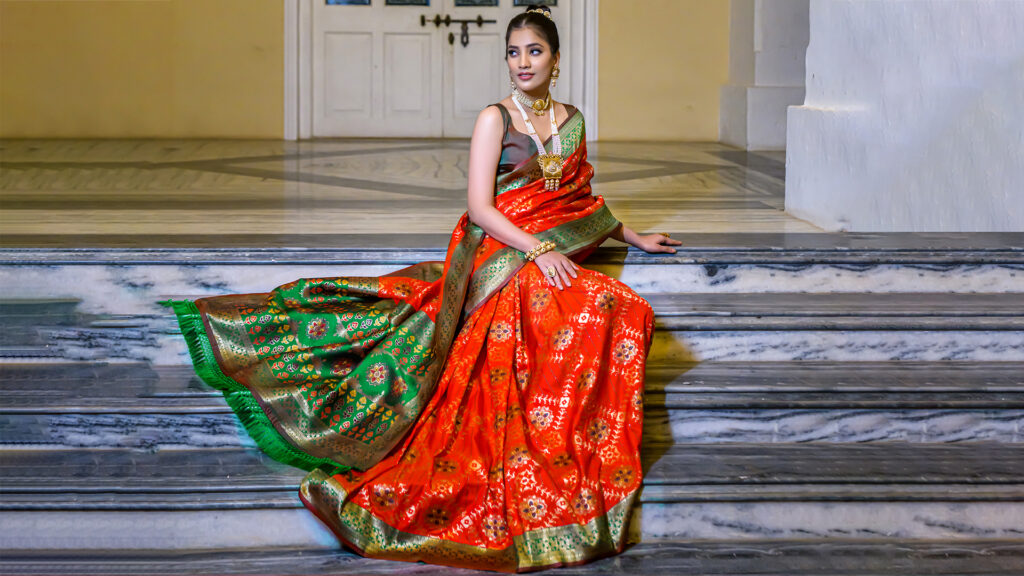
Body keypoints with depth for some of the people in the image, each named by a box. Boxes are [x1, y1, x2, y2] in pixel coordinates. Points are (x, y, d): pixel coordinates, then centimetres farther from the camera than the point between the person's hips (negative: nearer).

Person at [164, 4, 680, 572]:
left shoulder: (572, 121, 18)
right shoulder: (494, 119, 0)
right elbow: (479, 206, -8)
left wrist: (633, 236, 29)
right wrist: (537, 250, -18)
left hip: (558, 258, 6)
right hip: (502, 256, -6)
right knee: (608, 308, -30)